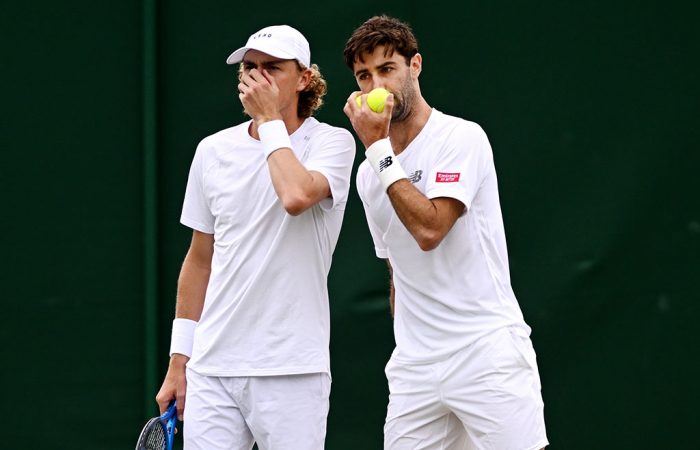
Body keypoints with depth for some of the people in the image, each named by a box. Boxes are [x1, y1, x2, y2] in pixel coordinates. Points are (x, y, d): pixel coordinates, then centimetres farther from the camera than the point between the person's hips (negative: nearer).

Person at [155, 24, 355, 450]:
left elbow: (297, 196, -25)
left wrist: (271, 120, -11)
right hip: (211, 369, 4)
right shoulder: (213, 151, 10)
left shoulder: (332, 142, -3)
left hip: (290, 371, -4)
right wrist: (178, 360, 14)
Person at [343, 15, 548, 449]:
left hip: (488, 354, -6)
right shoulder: (369, 174, 15)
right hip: (414, 368, 6)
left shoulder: (462, 138, -6)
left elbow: (430, 229, -20)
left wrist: (378, 147, -14)